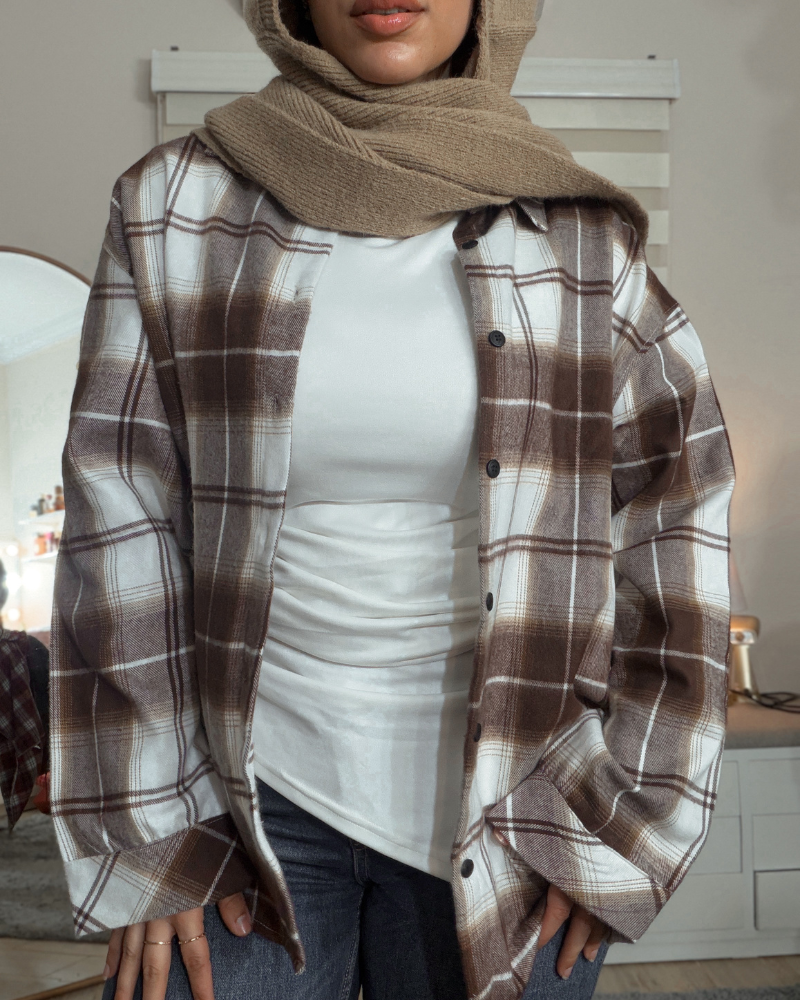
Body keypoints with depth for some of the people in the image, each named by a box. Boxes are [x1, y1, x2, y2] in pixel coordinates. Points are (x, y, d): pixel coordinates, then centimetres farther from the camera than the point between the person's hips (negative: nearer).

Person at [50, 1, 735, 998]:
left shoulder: (579, 237, -2)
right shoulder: (176, 207, -3)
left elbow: (677, 520, 2)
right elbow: (119, 517, -4)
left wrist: (624, 809, 1)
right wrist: (150, 833, -5)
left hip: (503, 800, 1)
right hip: (247, 793, 0)